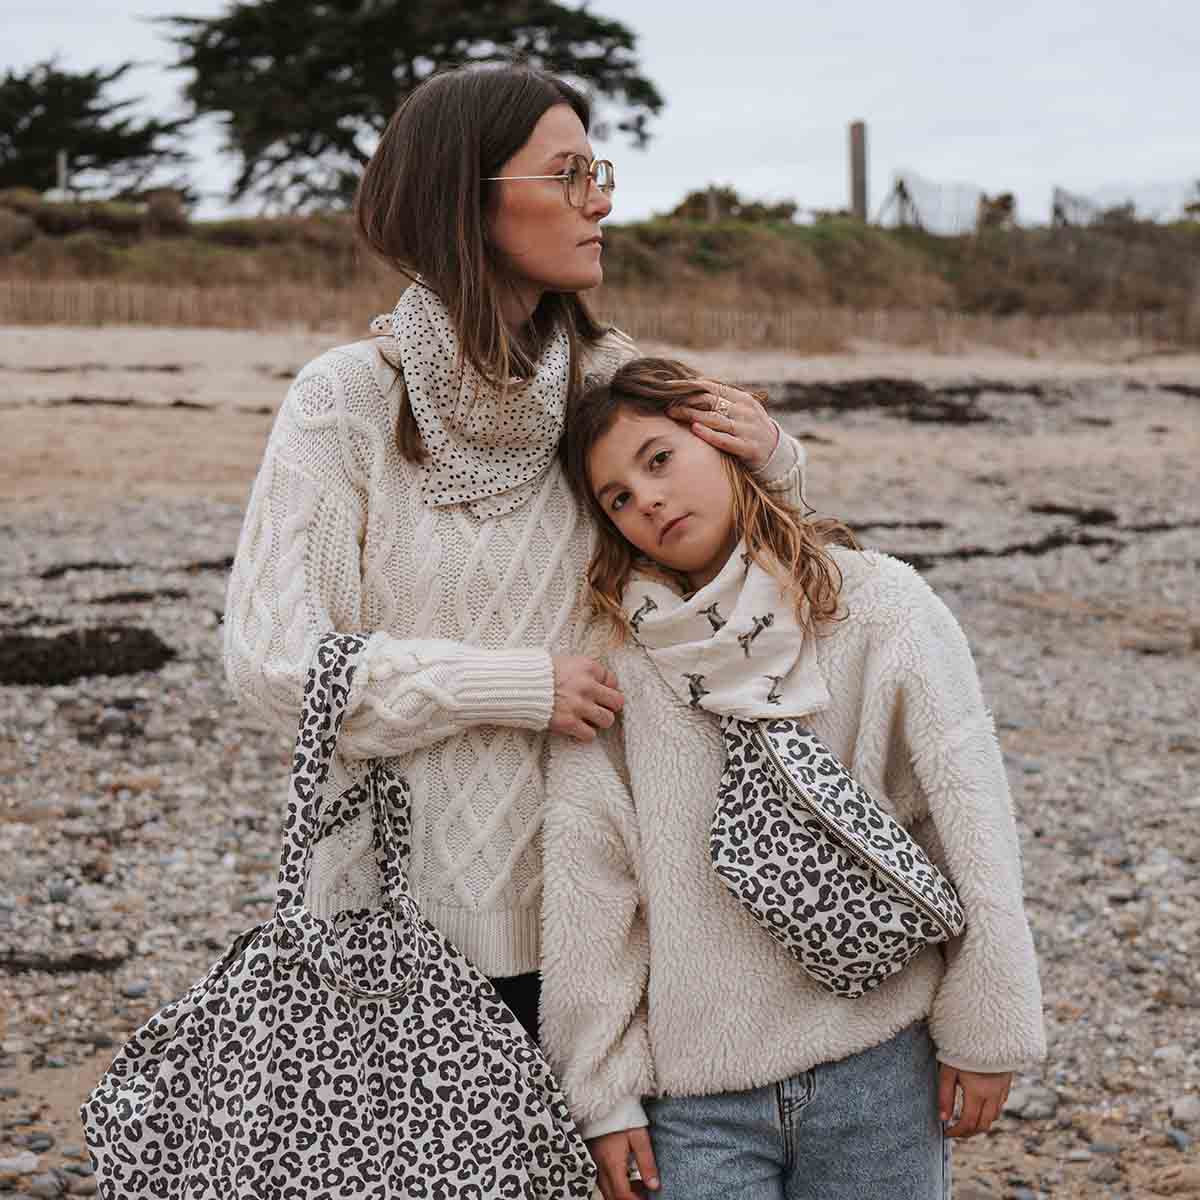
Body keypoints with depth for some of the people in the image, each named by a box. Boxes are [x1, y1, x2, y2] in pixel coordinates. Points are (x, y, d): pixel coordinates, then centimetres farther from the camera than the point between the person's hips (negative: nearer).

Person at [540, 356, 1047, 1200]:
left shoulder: (880, 608, -3)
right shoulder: (612, 650, -3)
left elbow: (969, 821, -2)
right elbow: (585, 880, -2)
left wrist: (984, 1030, -1)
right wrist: (603, 1090, -1)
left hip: (879, 1073, 0)